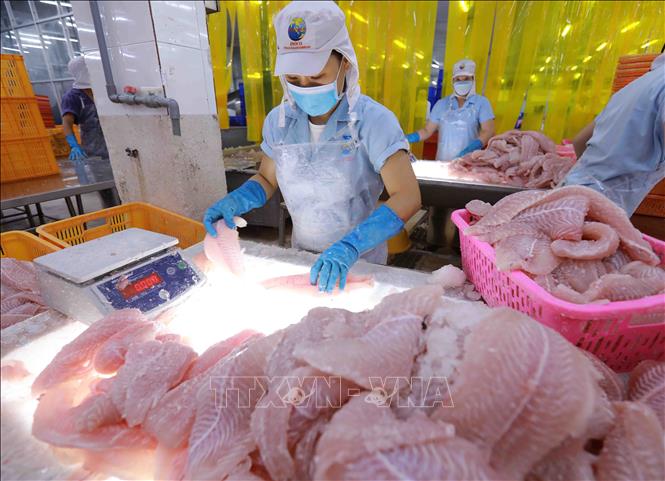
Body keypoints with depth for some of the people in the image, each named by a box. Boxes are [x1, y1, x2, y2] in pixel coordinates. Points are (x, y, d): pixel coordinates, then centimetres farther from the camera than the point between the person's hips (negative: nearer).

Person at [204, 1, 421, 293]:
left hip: (361, 260, -3)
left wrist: (352, 245, -39)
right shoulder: (278, 120, -7)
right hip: (302, 255, 4)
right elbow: (267, 179, 6)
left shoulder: (373, 120, -20)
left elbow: (407, 197, -26)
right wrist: (232, 203, -14)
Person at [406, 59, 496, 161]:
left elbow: (488, 131, -7)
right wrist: (405, 138, -9)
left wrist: (470, 149, -25)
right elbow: (427, 131, 8)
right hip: (442, 161, 2)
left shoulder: (481, 102, 3)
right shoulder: (442, 104, 10)